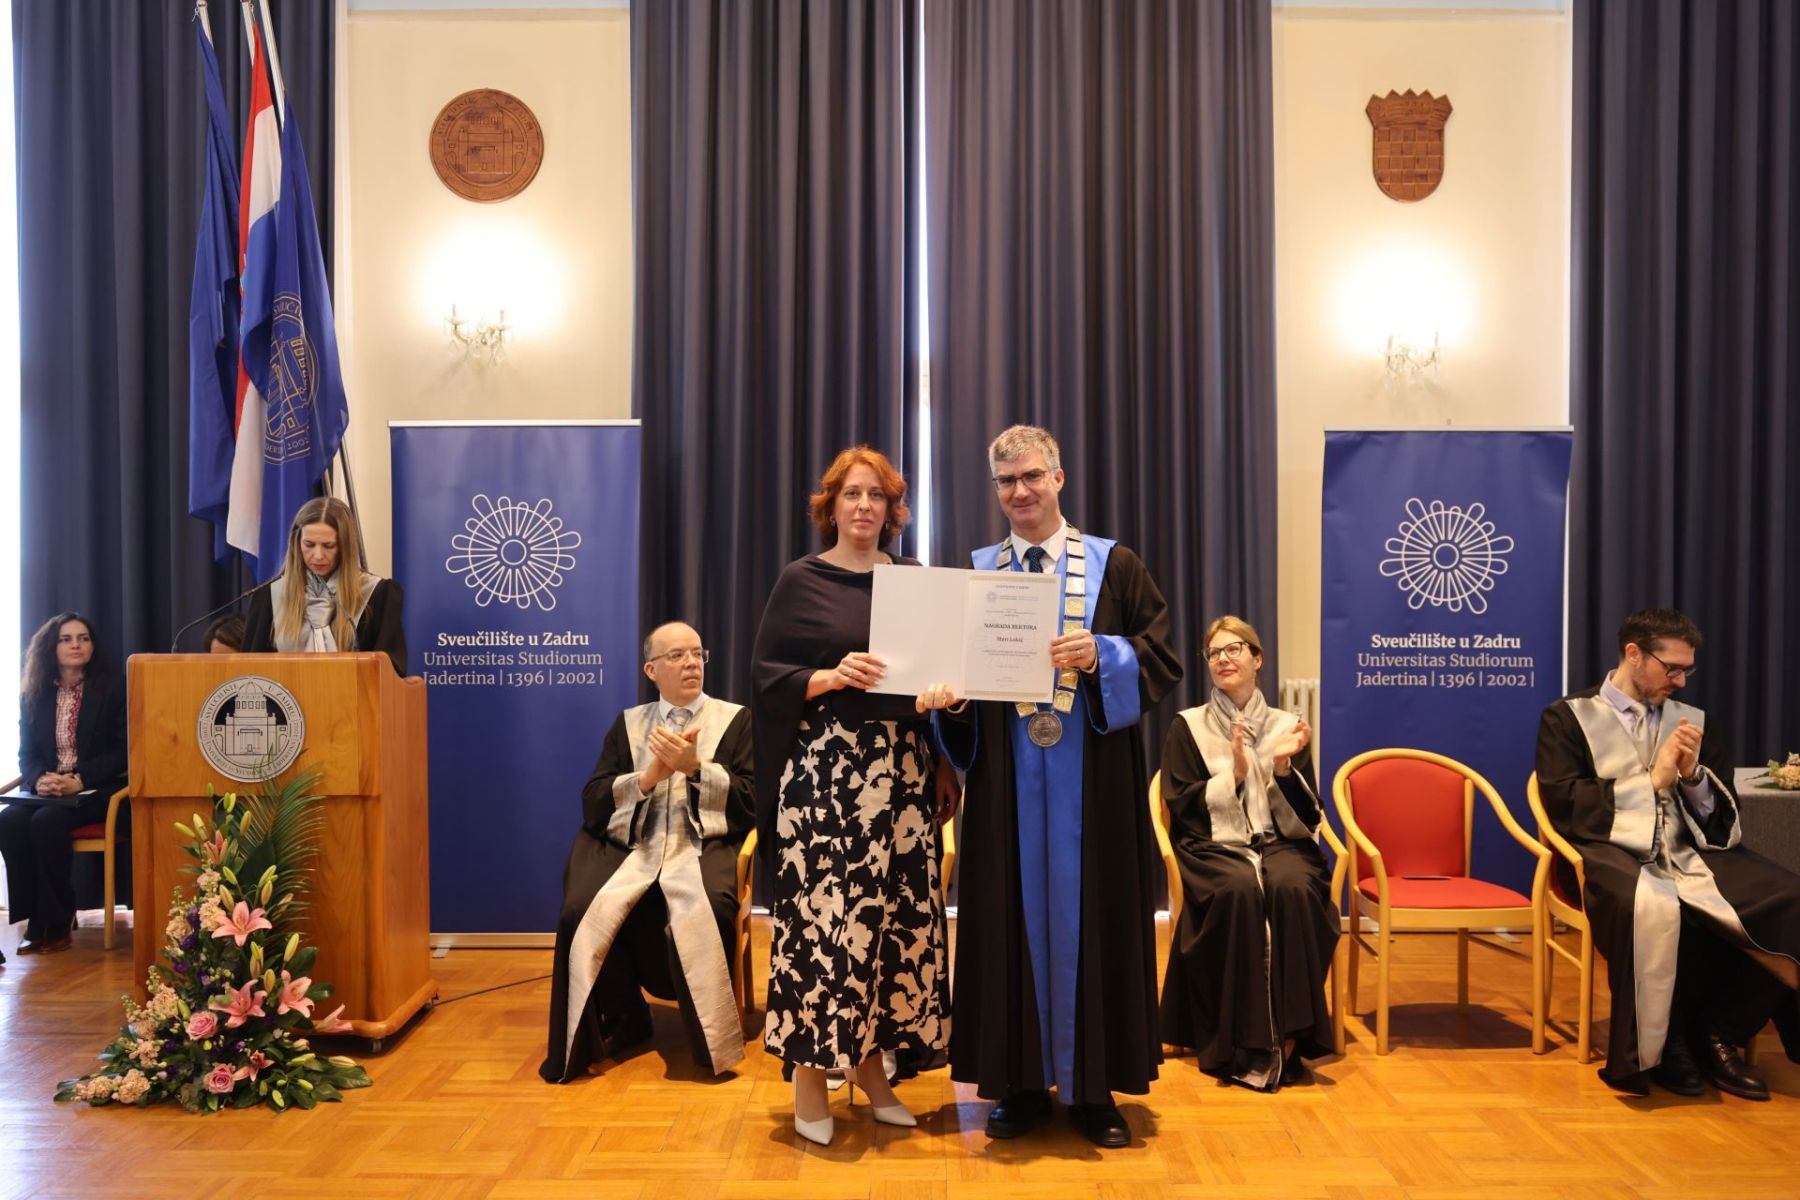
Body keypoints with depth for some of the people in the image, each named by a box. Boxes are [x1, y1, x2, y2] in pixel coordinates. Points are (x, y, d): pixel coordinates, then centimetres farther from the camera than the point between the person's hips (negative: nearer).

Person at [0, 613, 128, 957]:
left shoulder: (113, 688, -1)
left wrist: (79, 780, -19)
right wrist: (40, 779, -15)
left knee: (46, 821, -31)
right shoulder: (33, 693, 11)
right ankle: (35, 918, -18)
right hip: (48, 790, 4)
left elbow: (124, 752, -6)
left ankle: (57, 923, -20)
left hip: (97, 791, -4)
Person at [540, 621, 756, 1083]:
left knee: (703, 915, -35)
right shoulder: (628, 723, 20)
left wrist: (695, 767, -9)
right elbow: (593, 804, 9)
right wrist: (650, 775, -6)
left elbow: (751, 803, 2)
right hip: (630, 848, 3)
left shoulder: (736, 719, 13)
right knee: (581, 912, -26)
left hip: (702, 847, -2)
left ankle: (714, 1039, -13)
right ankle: (623, 1019, -2)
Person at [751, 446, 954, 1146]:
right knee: (822, 913, -6)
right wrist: (834, 676, -19)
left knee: (896, 911, 4)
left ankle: (871, 1061, 18)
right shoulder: (801, 581, 2)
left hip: (902, 768, 4)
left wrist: (942, 764, 7)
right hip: (824, 771, -4)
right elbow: (768, 675, -2)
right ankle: (810, 1070, 6)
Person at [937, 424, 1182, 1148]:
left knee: (1090, 917, 3)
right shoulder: (973, 574, 11)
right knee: (1011, 916, 4)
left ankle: (1093, 1086, 14)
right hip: (1006, 781, 2)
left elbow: (1162, 661, 1)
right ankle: (1020, 1082, 16)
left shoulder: (1115, 566, 6)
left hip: (1091, 781, -1)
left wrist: (1099, 657, -16)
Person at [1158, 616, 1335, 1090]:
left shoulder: (1286, 725, 12)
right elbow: (1183, 810, 0)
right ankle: (1241, 1042, -28)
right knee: (1240, 889, -35)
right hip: (1214, 847, -1)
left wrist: (1284, 767, -11)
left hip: (1280, 844, 2)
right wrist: (1234, 773, -11)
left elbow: (1307, 819, 7)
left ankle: (1289, 1036, -24)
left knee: (1293, 888, -33)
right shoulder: (1188, 727, 8)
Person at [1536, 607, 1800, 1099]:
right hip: (1612, 854, -5)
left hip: (1689, 854, 5)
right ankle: (1663, 1043, -13)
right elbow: (1564, 804, -5)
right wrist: (1653, 781, -4)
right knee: (1654, 910, -39)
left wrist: (1693, 774, -2)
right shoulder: (1568, 717, 7)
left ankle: (1718, 1031, -6)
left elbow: (1722, 816, 18)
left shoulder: (1693, 721, 20)